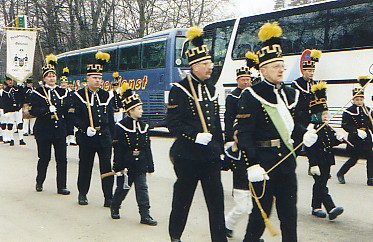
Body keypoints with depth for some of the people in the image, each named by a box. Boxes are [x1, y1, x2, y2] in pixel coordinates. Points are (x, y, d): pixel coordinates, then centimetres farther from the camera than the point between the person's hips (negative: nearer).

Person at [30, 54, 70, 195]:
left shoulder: (62, 92, 11)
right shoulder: (38, 92, -1)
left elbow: (66, 110, 15)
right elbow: (34, 111, -11)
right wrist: (48, 110, -23)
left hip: (60, 130, 3)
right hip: (43, 130, -3)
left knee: (62, 159, -1)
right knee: (44, 158, 7)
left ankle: (61, 187, 5)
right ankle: (39, 182, 30)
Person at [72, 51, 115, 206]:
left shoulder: (106, 96, 11)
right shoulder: (79, 95, 0)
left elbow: (111, 118, 13)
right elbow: (75, 117, -5)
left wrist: (112, 136, 9)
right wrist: (86, 129, -19)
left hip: (104, 136, 3)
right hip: (86, 138, -2)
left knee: (107, 167, -1)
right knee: (85, 166, 8)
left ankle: (108, 198, 2)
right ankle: (82, 194, 24)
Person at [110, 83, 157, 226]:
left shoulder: (144, 126, 7)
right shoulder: (121, 126, -8)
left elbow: (147, 148, 10)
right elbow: (117, 148, -10)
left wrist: (150, 166, 8)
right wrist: (118, 167, -12)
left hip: (140, 165, 4)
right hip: (126, 164, -4)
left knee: (142, 188, 1)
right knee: (122, 188, 10)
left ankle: (145, 215, 3)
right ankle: (114, 208, 33)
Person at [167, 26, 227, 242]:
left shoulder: (211, 88, 13)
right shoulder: (180, 89, -7)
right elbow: (173, 123, -12)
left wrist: (220, 149, 16)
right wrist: (195, 136, -24)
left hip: (211, 156, 5)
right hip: (187, 156, -5)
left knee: (216, 200, 1)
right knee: (182, 198, 8)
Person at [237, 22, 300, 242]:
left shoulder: (291, 93, 11)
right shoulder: (251, 96, -9)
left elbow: (296, 124, 22)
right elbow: (244, 134, -14)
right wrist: (252, 165, -21)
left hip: (287, 159, 6)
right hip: (263, 160, -6)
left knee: (289, 213, 10)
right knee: (261, 211, 1)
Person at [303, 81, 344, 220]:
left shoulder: (327, 128, 13)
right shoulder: (312, 130, -15)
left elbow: (331, 143, 20)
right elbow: (310, 149, -18)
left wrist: (339, 138, -2)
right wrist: (313, 165, -22)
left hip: (327, 161, 9)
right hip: (318, 163, -9)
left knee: (320, 184, 15)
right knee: (321, 185, -9)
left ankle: (316, 207, 24)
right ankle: (331, 209, -16)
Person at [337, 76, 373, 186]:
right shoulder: (348, 112, -4)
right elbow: (345, 125, -13)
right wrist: (357, 131, -22)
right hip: (354, 140, -4)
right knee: (353, 159, 2)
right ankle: (340, 174, 22)